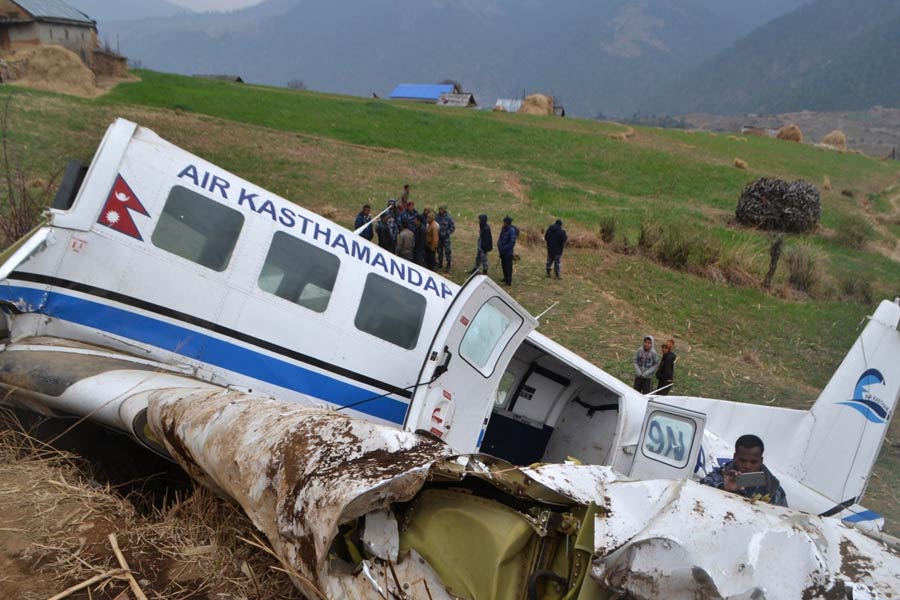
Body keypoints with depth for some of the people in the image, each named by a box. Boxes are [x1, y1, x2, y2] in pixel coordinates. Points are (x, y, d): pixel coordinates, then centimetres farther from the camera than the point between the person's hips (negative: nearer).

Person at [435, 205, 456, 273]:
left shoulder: (448, 217, -14)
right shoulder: (437, 216, -2)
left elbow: (453, 227, -8)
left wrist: (448, 233, -12)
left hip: (445, 237, -4)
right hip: (439, 237, 5)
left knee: (447, 251, -3)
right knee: (439, 251, 15)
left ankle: (448, 266, 5)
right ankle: (440, 264, 30)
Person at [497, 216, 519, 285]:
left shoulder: (512, 230, -19)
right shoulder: (503, 229, 5)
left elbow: (512, 242, -22)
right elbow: (500, 238, 18)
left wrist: (504, 248, -18)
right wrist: (499, 245, 2)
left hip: (508, 252, -8)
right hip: (502, 251, 8)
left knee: (508, 266, -3)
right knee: (503, 265, 18)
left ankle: (509, 281, 4)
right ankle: (506, 278, 34)